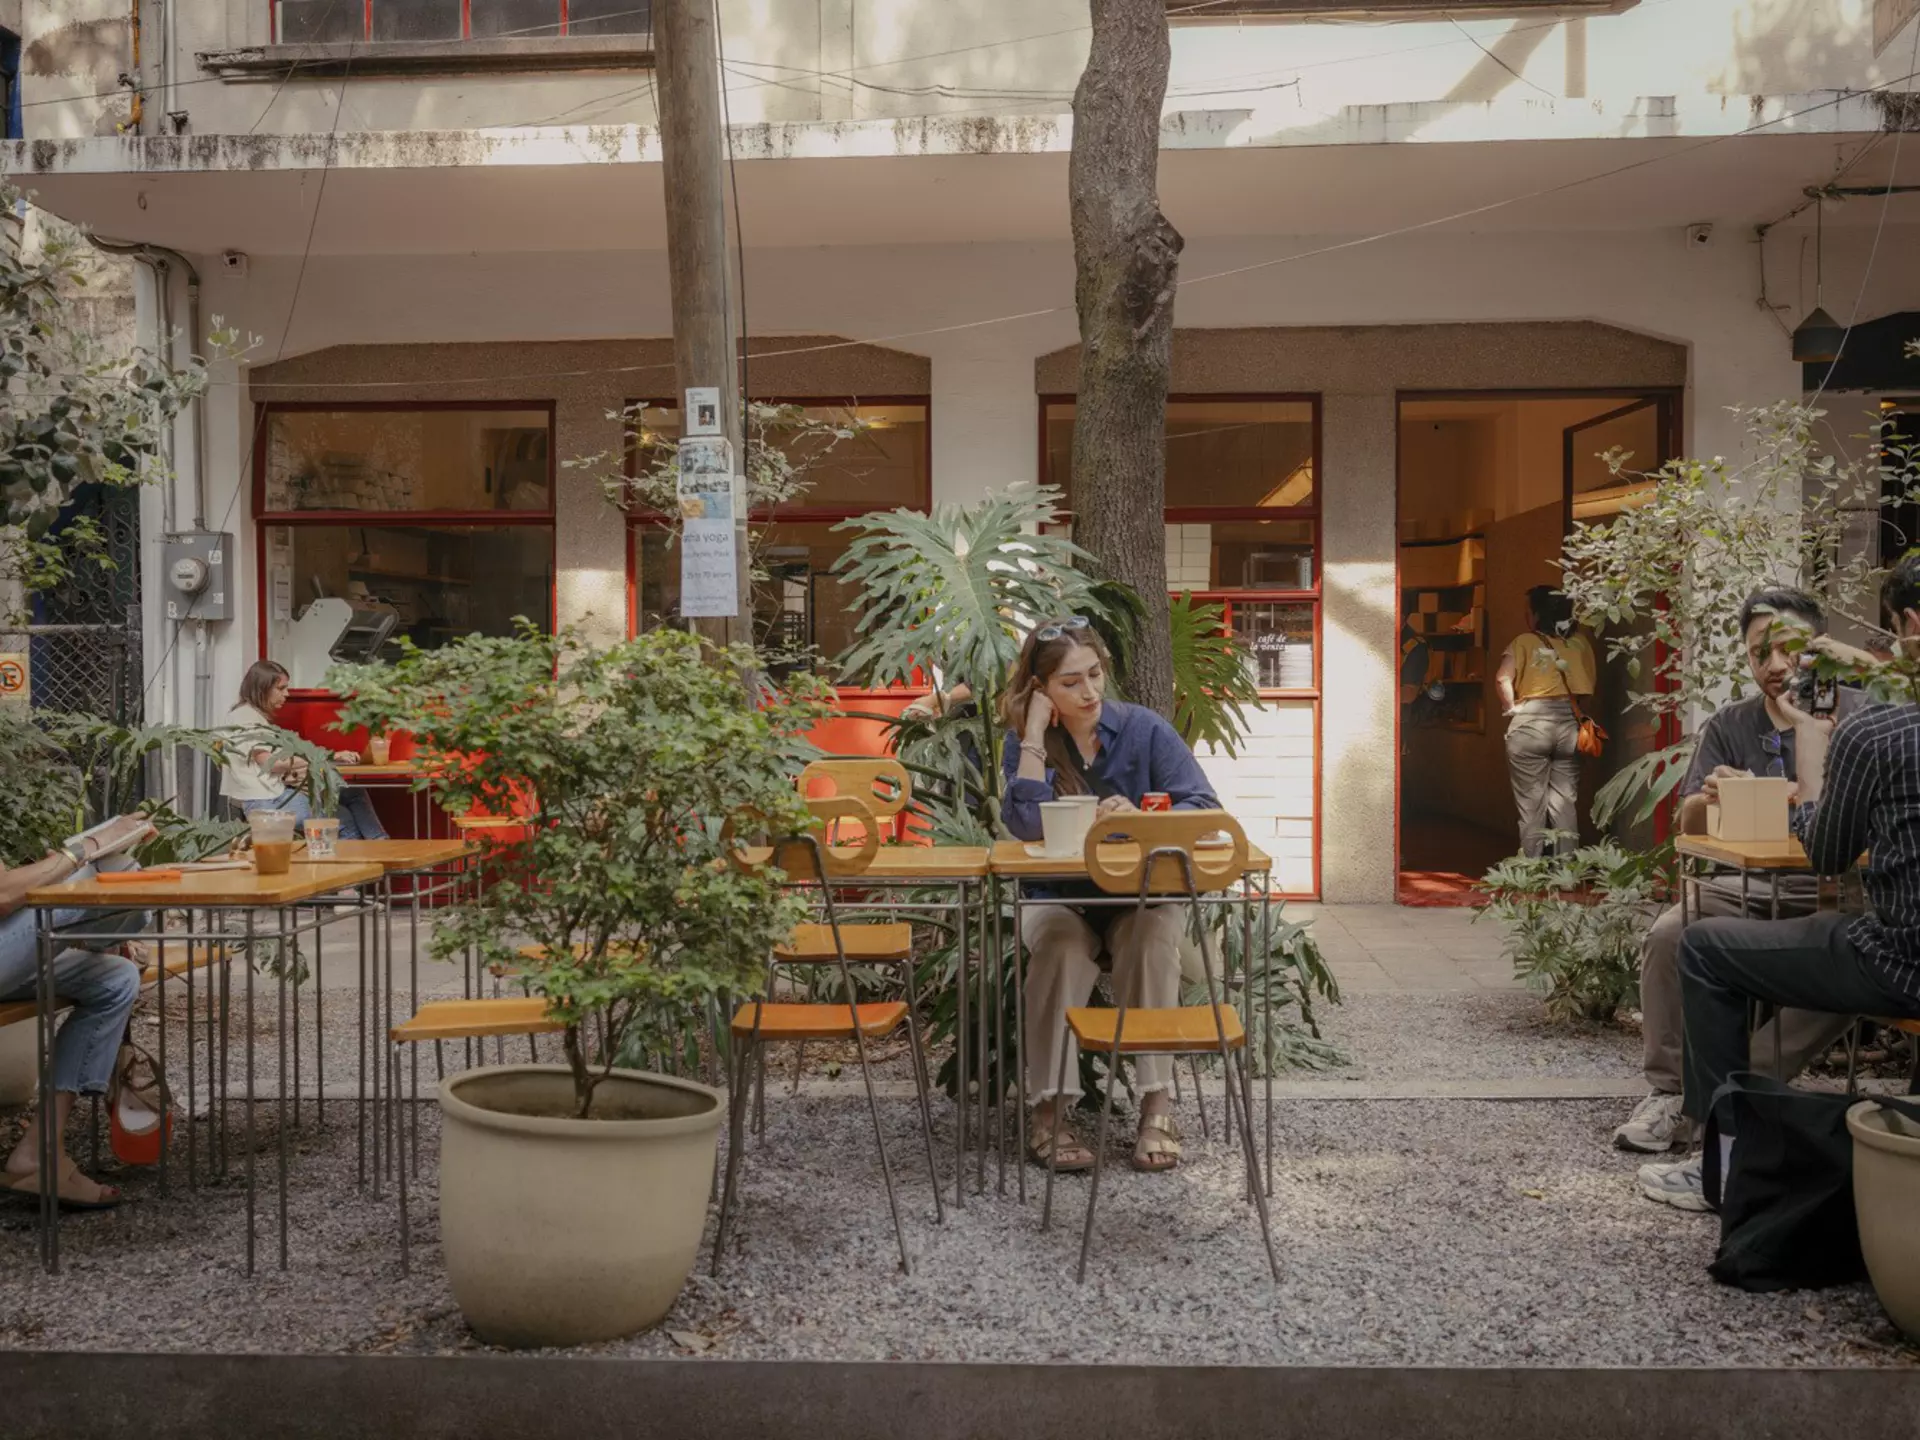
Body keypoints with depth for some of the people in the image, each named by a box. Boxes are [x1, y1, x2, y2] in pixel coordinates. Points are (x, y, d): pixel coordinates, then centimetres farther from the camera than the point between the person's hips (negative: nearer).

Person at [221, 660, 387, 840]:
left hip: (276, 791, 9)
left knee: (354, 794, -5)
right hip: (264, 800, -9)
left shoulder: (259, 717, 21)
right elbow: (270, 762, -20)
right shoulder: (246, 717, -10)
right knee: (343, 819, -17)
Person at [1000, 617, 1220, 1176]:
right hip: (1060, 898, 0)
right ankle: (1049, 1109, -29)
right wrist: (1034, 737, -18)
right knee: (1061, 945, -33)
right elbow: (1028, 827, -19)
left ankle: (1157, 1104, -30)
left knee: (1151, 937, -33)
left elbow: (1204, 807, -12)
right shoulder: (1026, 743, -2)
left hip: (1143, 893, 0)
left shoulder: (1143, 729, -3)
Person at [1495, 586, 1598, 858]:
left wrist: (1510, 707, -3)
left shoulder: (1525, 641, -4)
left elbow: (1502, 678, -15)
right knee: (1565, 801, 9)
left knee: (1531, 802, 4)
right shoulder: (1580, 642, 6)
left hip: (1530, 723, -3)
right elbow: (1589, 684, 6)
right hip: (1569, 724, 3)